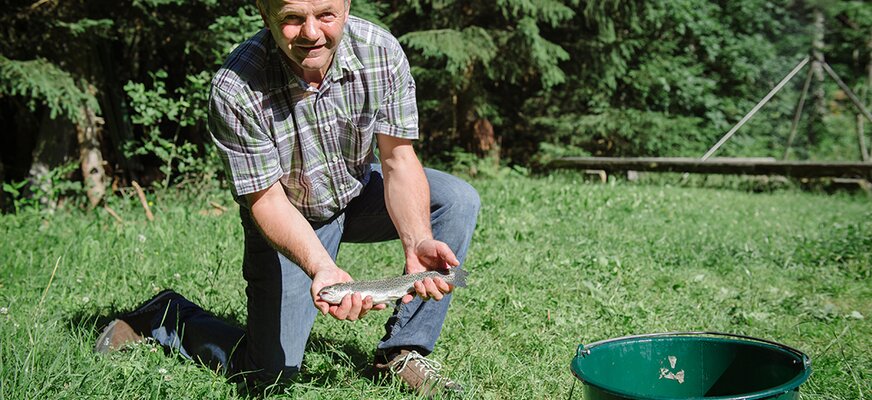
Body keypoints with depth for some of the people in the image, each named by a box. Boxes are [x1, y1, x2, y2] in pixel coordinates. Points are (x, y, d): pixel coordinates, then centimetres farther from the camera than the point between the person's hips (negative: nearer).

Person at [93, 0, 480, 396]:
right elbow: (266, 198, -25)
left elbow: (399, 160, -18)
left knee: (459, 200, -21)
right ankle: (165, 317, 21)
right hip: (289, 217, -4)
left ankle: (402, 353, -9)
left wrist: (419, 242, -37)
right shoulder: (235, 89, -30)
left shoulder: (381, 51, -22)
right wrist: (322, 268, -43)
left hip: (360, 192, 4)